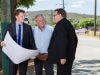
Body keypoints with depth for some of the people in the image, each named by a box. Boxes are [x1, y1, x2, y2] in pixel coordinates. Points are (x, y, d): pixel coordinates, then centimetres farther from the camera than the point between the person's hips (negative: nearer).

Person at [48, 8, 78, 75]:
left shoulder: (60, 25, -15)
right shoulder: (69, 24, 15)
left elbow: (62, 42, -24)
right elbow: (75, 39, 21)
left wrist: (62, 56, -24)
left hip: (63, 57, -10)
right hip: (69, 56, 10)